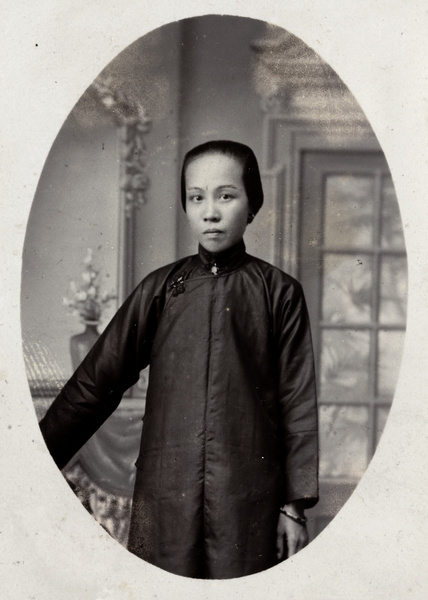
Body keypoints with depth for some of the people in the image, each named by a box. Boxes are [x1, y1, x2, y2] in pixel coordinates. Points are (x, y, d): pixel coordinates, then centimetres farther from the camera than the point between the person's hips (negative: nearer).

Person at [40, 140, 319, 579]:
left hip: (249, 502, -1)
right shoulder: (160, 289, 7)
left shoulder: (279, 293, 3)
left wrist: (295, 505, 3)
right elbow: (95, 383, 8)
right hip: (165, 496, 2)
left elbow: (298, 403, 4)